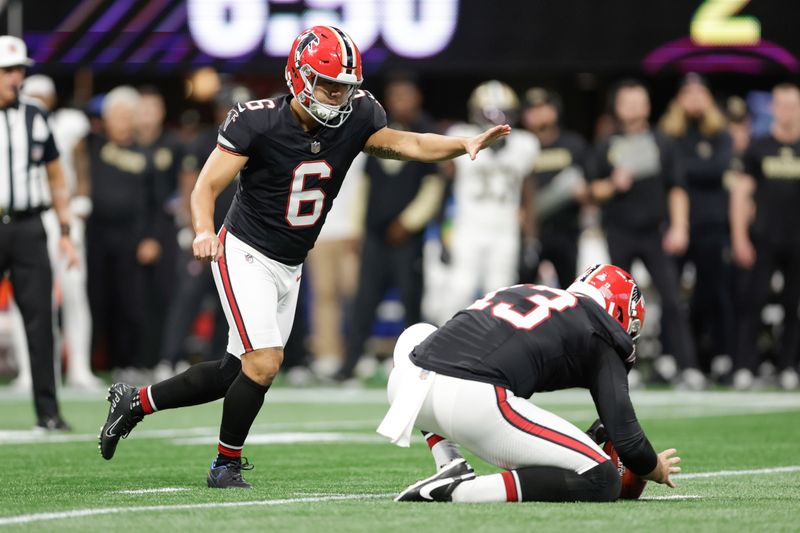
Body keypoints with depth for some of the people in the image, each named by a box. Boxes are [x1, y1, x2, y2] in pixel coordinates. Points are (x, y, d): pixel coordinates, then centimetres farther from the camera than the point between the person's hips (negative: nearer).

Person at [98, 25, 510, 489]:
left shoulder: (355, 117, -7)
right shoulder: (258, 123, -21)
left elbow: (406, 144, -1)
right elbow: (207, 187, -19)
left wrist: (467, 144, -18)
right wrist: (205, 231, -39)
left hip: (289, 268, 6)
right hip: (246, 255, -6)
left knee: (236, 373, 10)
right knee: (264, 364, -16)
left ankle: (137, 401, 28)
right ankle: (226, 464, 5)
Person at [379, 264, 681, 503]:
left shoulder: (520, 293, 34)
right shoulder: (599, 336, 15)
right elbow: (626, 438, 7)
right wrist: (656, 470, 30)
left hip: (405, 384, 6)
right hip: (474, 402, -6)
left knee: (416, 337, 42)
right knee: (601, 482, 4)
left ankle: (450, 467, 23)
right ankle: (461, 490, -10)